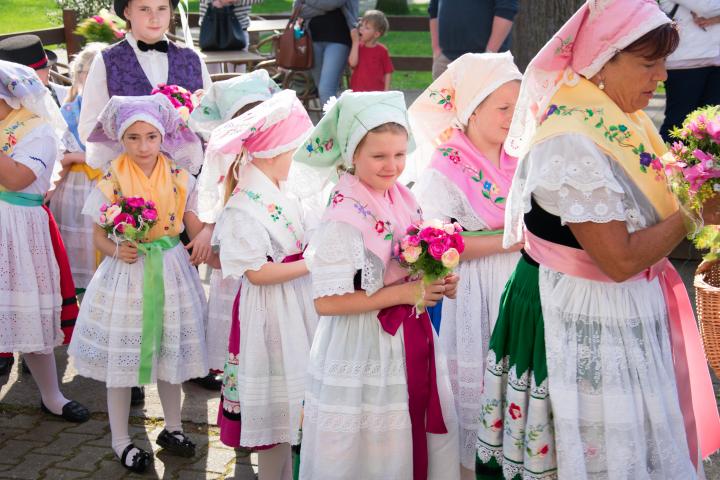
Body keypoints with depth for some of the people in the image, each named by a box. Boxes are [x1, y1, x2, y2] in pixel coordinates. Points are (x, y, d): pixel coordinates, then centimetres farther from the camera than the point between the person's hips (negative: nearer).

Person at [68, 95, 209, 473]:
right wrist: (117, 251, -19)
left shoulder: (180, 179, -2)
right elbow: (100, 236, -1)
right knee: (122, 355, 6)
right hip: (127, 273, -2)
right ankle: (120, 440, 22)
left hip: (171, 272, 2)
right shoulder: (111, 182, -7)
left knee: (170, 351, 15)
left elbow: (196, 230, 1)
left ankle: (172, 428, 34)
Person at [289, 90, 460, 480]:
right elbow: (326, 302, -22)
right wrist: (403, 293, -21)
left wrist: (438, 284, -4)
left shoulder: (405, 201, 3)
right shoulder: (344, 218, -19)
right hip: (364, 352, -7)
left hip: (410, 341, 7)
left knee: (415, 442, 16)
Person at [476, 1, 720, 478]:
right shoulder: (571, 145, -25)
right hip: (582, 318, -9)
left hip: (629, 308, 9)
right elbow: (619, 259, -26)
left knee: (642, 439, 19)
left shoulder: (623, 120, 3)